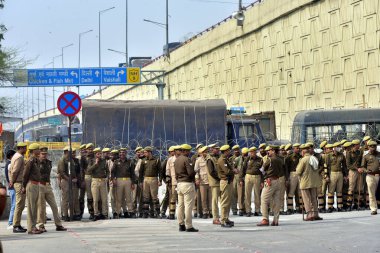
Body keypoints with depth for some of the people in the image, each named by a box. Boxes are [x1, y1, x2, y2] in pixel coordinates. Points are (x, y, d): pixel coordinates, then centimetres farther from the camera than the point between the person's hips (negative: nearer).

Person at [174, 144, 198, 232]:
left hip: (179, 183, 9)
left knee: (180, 205, 10)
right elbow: (191, 172, -21)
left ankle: (181, 225, 13)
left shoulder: (176, 160, 13)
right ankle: (189, 226, -8)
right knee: (188, 205, -7)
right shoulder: (186, 159, -14)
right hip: (187, 183, -9)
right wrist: (196, 172, -1)